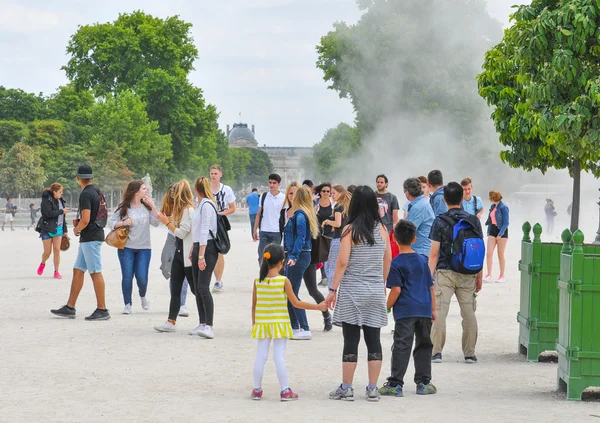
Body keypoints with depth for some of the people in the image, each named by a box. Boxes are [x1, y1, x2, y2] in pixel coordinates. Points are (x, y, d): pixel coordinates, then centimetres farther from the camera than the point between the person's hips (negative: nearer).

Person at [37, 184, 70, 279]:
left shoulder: (60, 200, 10)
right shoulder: (46, 200, -11)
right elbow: (49, 213, -24)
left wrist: (65, 230, 15)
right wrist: (61, 211, -15)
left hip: (58, 228, 5)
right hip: (47, 229, -5)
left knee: (57, 250, -3)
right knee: (47, 252, 1)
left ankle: (56, 271, 2)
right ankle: (42, 264, 32)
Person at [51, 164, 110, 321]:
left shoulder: (86, 195, -16)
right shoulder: (96, 191, 13)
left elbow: (85, 220, -22)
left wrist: (76, 230, -3)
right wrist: (79, 223, 15)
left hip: (90, 237, -10)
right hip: (88, 238, 10)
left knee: (95, 272, -7)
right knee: (78, 270, 11)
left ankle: (102, 310, -5)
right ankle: (69, 308, 14)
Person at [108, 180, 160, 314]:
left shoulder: (146, 207, 5)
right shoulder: (124, 208, -1)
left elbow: (156, 222, -5)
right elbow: (111, 222, 0)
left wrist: (152, 205, -10)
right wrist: (122, 223, -17)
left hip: (144, 248, 1)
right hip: (126, 248, -1)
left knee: (142, 277, -5)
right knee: (127, 277, -3)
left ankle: (142, 296, 26)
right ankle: (127, 304, 9)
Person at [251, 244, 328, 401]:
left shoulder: (257, 281, -2)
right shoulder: (284, 281, -12)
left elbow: (254, 306, 4)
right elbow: (296, 303, -8)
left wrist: (254, 323, 17)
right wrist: (318, 307, 0)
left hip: (262, 324, 3)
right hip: (279, 324, -3)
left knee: (260, 356, 7)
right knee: (279, 356, 1)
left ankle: (257, 390, 13)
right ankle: (285, 391, 5)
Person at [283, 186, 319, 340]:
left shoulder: (300, 215, -15)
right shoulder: (307, 214, 12)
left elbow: (301, 238, -23)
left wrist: (293, 256, -30)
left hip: (298, 257, -10)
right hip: (294, 256, 10)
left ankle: (305, 329, -9)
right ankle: (294, 327, 22)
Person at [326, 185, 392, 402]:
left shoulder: (350, 230, -9)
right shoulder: (382, 229, 3)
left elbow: (343, 262, -12)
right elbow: (388, 259, 9)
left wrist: (333, 289, -6)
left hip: (352, 291, -4)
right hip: (376, 291, 4)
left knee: (351, 340, 0)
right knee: (374, 339, 6)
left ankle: (346, 388, 3)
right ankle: (372, 389, 8)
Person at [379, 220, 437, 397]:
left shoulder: (396, 263, -6)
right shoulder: (422, 260, 11)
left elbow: (396, 290, -12)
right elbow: (430, 287, 14)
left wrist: (386, 309, -2)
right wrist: (433, 309, 20)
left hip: (405, 311, -5)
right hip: (425, 310, 5)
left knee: (401, 347, -5)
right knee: (424, 346, 12)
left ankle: (395, 384, -7)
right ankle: (423, 382, 14)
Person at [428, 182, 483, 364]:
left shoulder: (440, 221, -5)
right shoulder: (473, 220, 4)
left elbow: (434, 253, -7)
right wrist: (479, 277, 15)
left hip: (445, 272, -3)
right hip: (467, 274, 3)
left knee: (439, 312, -1)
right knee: (469, 313, 7)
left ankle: (436, 352, -3)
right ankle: (470, 353, 10)